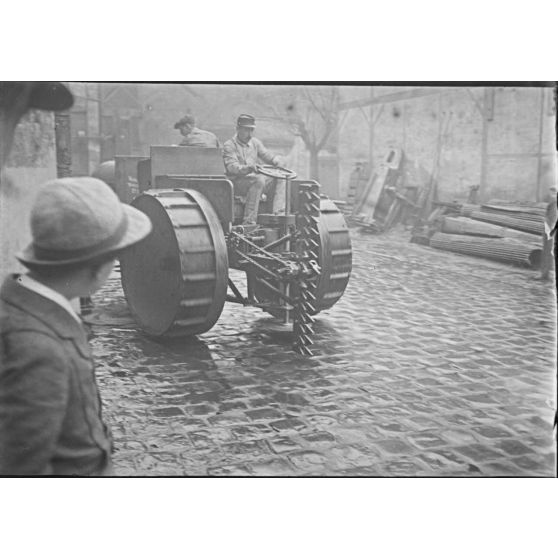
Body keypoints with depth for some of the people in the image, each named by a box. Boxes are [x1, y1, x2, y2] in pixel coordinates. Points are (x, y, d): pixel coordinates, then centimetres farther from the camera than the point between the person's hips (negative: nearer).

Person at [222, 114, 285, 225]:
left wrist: (276, 160, -9)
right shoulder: (229, 145, -4)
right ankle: (249, 221, -40)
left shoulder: (255, 142, 16)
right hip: (237, 181, -7)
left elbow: (266, 155, 16)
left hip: (256, 179, 7)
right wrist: (247, 168, -37)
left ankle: (278, 212, -26)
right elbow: (231, 167, -17)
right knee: (259, 180, -36)